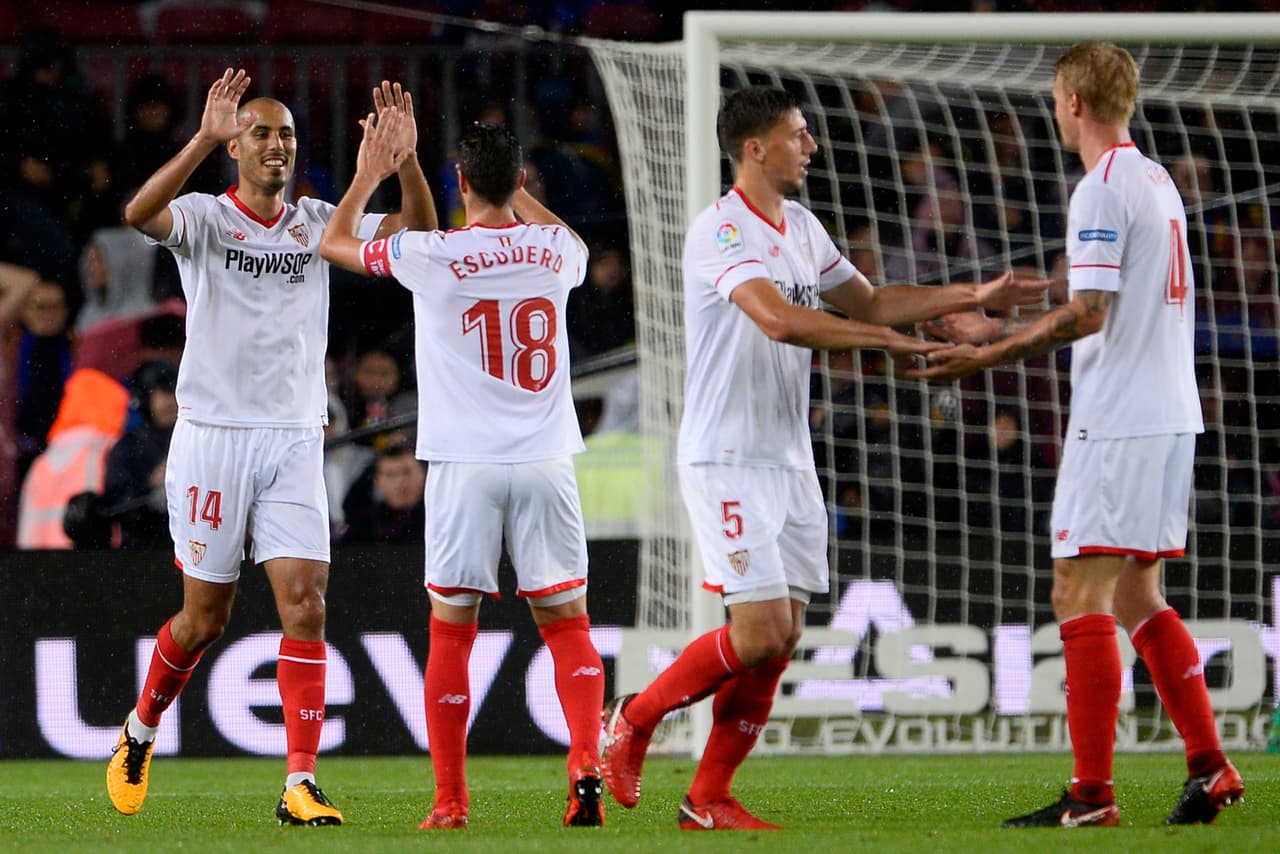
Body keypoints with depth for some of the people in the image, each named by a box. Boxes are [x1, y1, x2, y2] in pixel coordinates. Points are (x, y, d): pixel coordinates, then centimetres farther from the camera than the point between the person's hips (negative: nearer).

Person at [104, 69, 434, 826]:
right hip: (213, 433, -3)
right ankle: (140, 731, 32)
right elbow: (140, 213, -25)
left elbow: (420, 234, 1)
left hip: (295, 443, 3)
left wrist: (406, 157, -16)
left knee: (305, 605, -10)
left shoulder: (318, 223, 8)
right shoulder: (204, 218, -3)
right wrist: (204, 140, -37)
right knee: (206, 616, 4)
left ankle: (300, 785, -11)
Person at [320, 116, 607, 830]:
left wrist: (371, 174, 26)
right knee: (567, 623, 8)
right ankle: (587, 770, -11)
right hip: (546, 460, 2)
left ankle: (451, 802, 5)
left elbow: (334, 242, 13)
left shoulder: (434, 256, -6)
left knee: (452, 631, 5)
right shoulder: (555, 250, 4)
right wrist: (518, 189, 42)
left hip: (466, 468, -2)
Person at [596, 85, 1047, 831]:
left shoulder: (801, 227, 13)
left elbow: (868, 301, 24)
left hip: (790, 461, 9)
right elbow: (780, 320, -30)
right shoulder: (721, 231, -16)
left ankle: (709, 798, 11)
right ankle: (636, 718, 8)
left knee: (783, 637, 4)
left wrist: (975, 296, 15)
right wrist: (889, 340, -28)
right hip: (728, 461, -8)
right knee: (761, 634, -14)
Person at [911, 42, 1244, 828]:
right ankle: (1209, 766, 9)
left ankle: (1092, 793, -8)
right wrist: (997, 331, 26)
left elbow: (1089, 313, -18)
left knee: (1082, 596, -6)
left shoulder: (1103, 189, -12)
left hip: (1118, 426, -9)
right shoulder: (1159, 182, 17)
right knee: (1137, 599, 14)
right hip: (1171, 417, 9)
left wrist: (995, 355, -10)